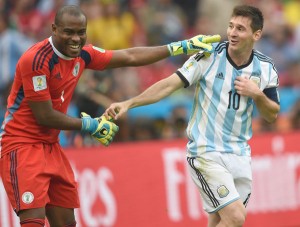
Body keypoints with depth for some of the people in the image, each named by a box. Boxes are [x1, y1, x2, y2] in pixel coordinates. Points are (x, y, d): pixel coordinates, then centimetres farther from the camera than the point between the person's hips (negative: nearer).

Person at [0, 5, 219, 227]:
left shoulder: (81, 54, 3)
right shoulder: (36, 60, -22)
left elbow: (129, 57, 14)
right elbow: (45, 117, -18)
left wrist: (182, 46, 15)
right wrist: (89, 125, -7)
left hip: (50, 145, 8)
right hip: (22, 143, -8)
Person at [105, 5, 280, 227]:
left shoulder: (266, 68, 0)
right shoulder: (208, 56, -12)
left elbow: (272, 115, 6)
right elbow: (170, 84, -15)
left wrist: (257, 94, -14)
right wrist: (129, 103, -23)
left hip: (239, 155, 5)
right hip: (206, 153, -5)